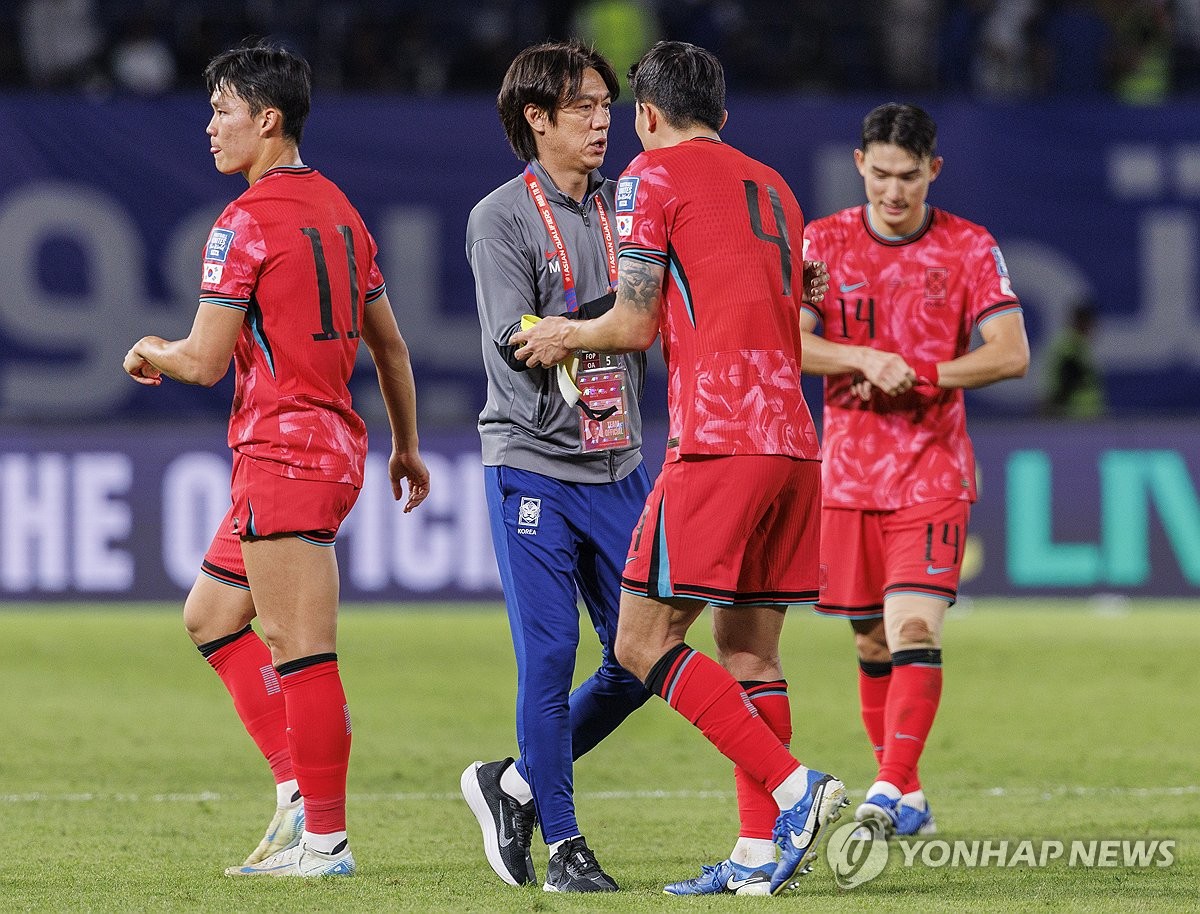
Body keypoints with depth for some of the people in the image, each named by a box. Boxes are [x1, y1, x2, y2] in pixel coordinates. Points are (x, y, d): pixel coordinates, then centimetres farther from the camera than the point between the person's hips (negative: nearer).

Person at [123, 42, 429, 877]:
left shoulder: (247, 222, -12)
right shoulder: (339, 211, 14)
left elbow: (204, 361, -13)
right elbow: (390, 344, 21)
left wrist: (151, 353, 9)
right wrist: (407, 447, 29)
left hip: (283, 453, -10)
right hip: (334, 446, 10)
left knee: (303, 652, -7)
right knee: (212, 617, 18)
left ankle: (324, 841, -6)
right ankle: (300, 791, 12)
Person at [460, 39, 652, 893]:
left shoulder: (622, 208, 11)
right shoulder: (502, 217, -5)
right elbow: (519, 339, -14)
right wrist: (615, 308, -22)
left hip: (618, 468, 6)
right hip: (534, 464, -5)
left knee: (638, 658, 3)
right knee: (550, 655, -6)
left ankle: (516, 783, 22)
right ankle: (563, 843, 4)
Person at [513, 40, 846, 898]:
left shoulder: (654, 174, 0)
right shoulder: (771, 186, 22)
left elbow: (635, 326, -4)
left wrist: (565, 335, 13)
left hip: (717, 442, -8)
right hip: (794, 441, 8)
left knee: (644, 642, -5)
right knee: (749, 650, 10)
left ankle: (793, 784, -17)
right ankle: (761, 852, 4)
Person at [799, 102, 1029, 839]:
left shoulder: (969, 248, -1)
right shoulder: (823, 243, 3)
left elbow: (1012, 354, -7)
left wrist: (916, 375, -15)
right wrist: (866, 360, -22)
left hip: (933, 472, -3)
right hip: (849, 473, 3)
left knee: (915, 628, -18)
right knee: (872, 643, 8)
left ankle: (891, 791, -25)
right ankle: (907, 797, 20)